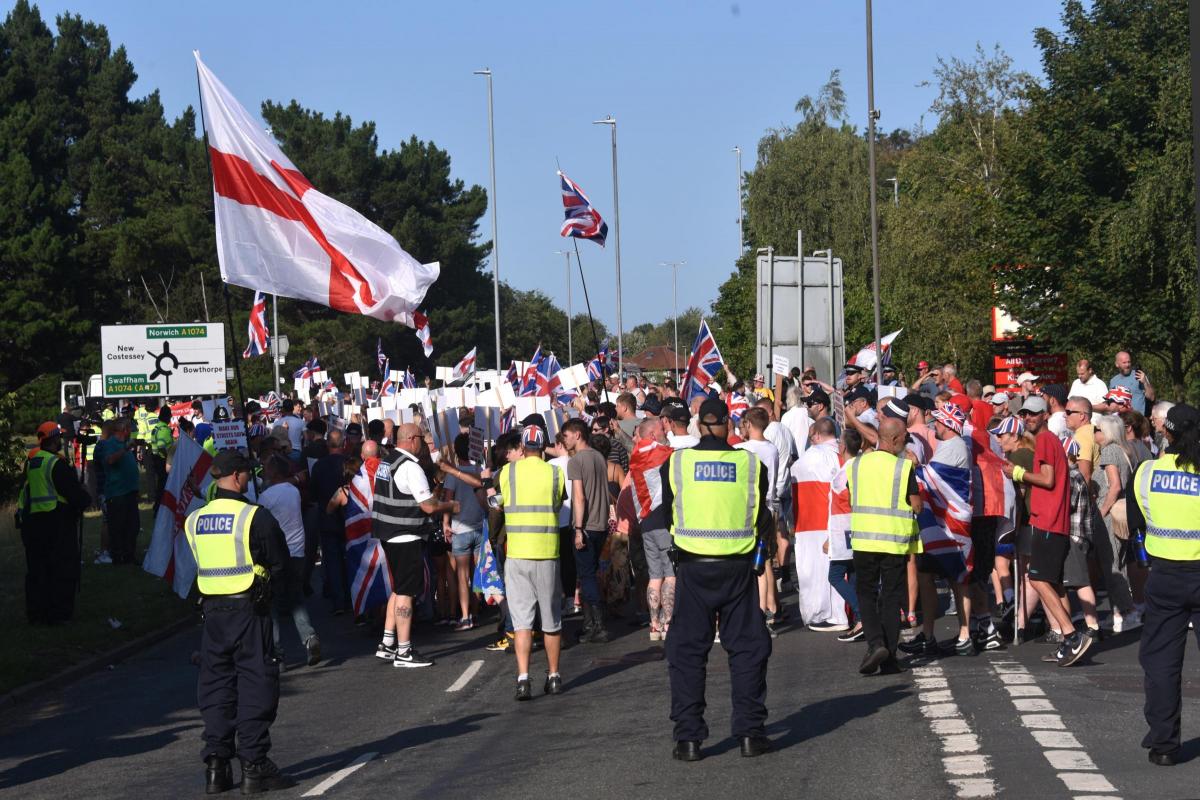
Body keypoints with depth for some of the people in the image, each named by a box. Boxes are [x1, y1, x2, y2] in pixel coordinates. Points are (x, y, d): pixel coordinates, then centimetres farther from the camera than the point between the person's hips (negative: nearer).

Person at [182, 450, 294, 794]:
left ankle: (216, 765, 9)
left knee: (215, 685, 11)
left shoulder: (194, 520, 5)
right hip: (249, 608, -5)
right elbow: (279, 563, -2)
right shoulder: (256, 517, -10)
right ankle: (254, 766, 0)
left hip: (212, 610, 5)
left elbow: (197, 566, 14)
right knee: (255, 685, 1)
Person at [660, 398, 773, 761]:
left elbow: (665, 516, 8)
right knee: (747, 649, 10)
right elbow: (763, 523, 4)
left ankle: (688, 738, 3)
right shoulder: (751, 463, -3)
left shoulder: (676, 462, -2)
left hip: (693, 568, 0)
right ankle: (750, 733, 8)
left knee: (687, 652, 6)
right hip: (738, 567, 0)